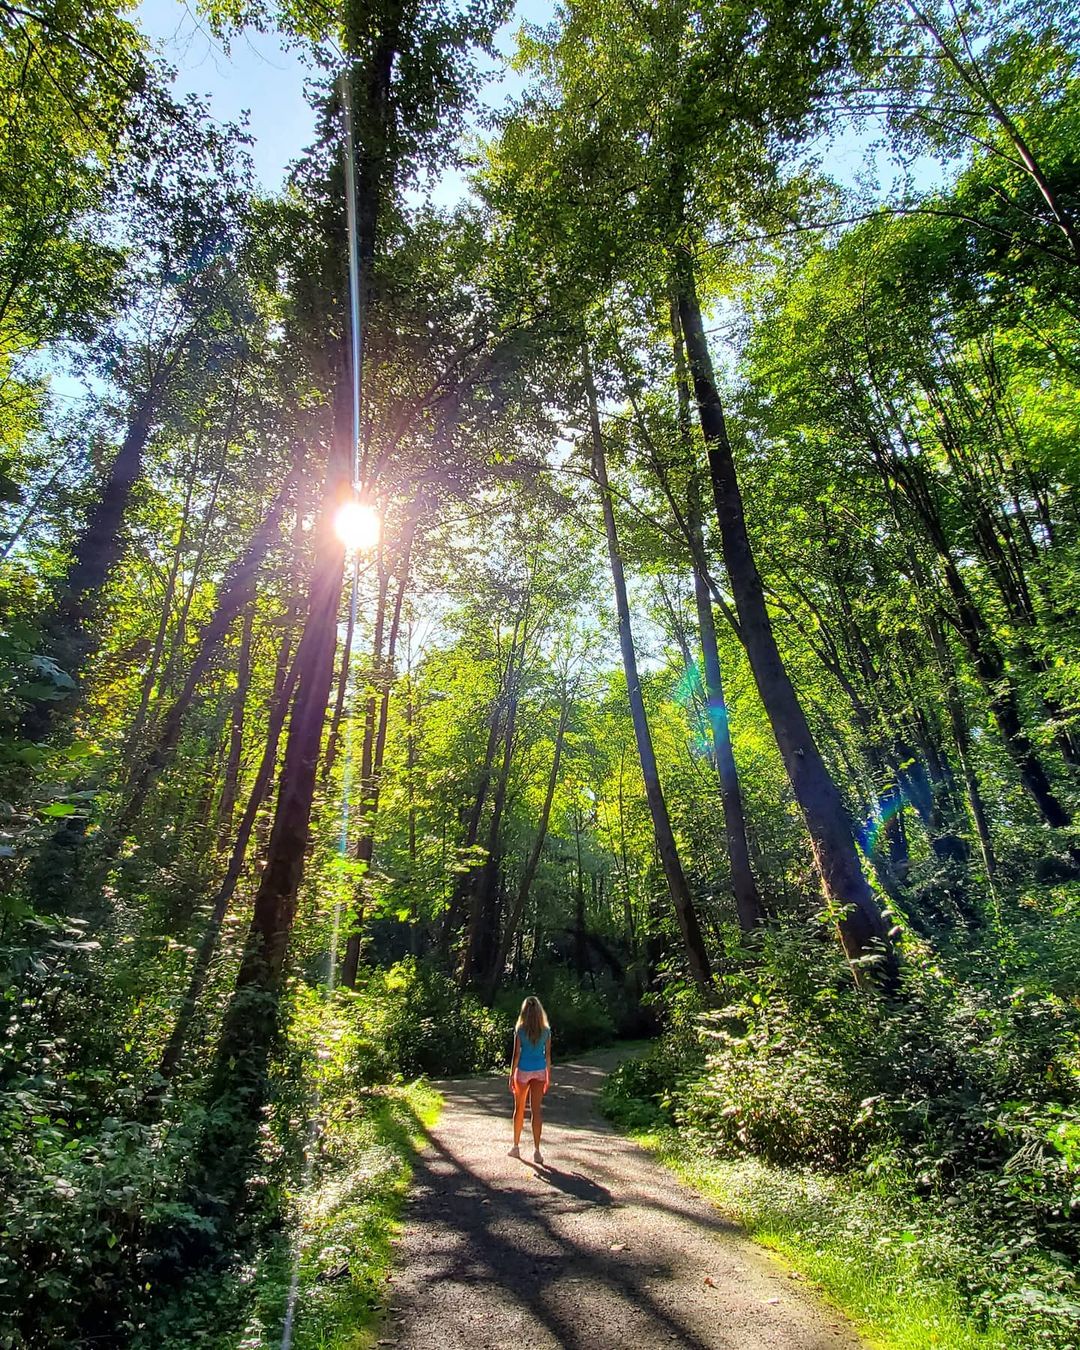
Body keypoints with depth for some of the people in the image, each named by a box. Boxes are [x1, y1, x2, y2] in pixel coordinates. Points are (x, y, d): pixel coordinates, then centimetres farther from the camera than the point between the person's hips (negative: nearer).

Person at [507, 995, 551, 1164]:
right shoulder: (546, 1031, -4)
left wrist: (511, 1076, -1)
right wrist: (548, 1076, 11)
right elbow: (548, 1054, 2)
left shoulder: (520, 1030, -10)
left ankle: (516, 1147, 27)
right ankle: (536, 1150, 4)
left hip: (523, 1071, -1)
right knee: (537, 1110, 5)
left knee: (519, 1109, 15)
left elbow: (516, 1054, -9)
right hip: (539, 1071, 1)